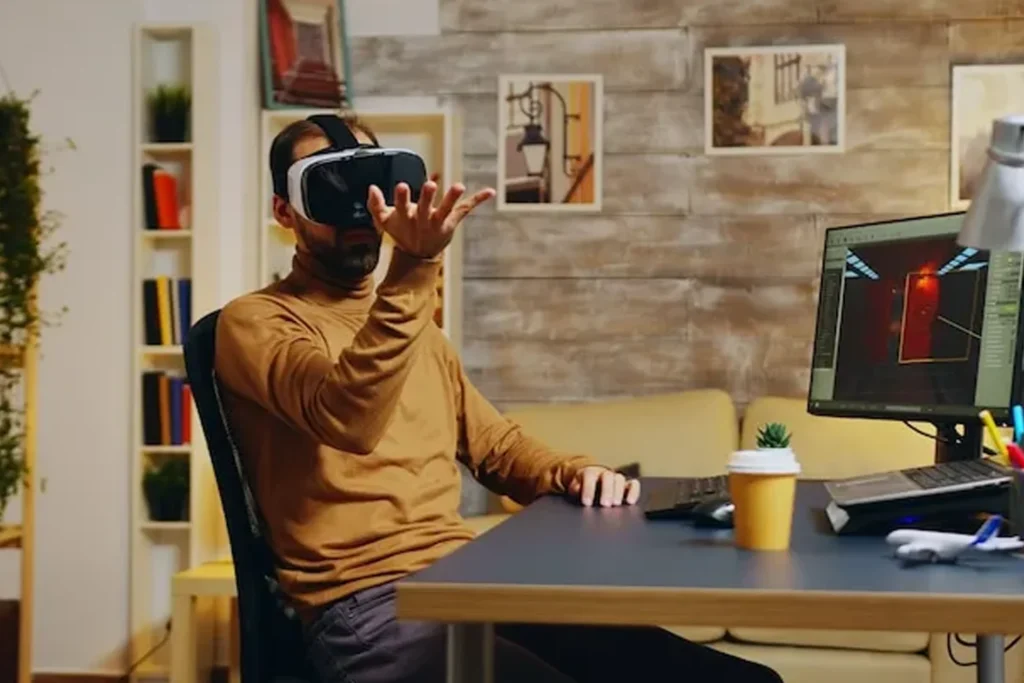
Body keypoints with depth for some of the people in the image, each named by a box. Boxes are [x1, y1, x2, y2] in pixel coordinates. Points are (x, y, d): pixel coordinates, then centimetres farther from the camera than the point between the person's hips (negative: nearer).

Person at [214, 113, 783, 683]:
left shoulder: (421, 331, 23)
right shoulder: (255, 321, -1)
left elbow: (496, 445, 29)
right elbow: (347, 420, -20)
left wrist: (574, 472, 8)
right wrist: (415, 268, -30)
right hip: (366, 606, -6)